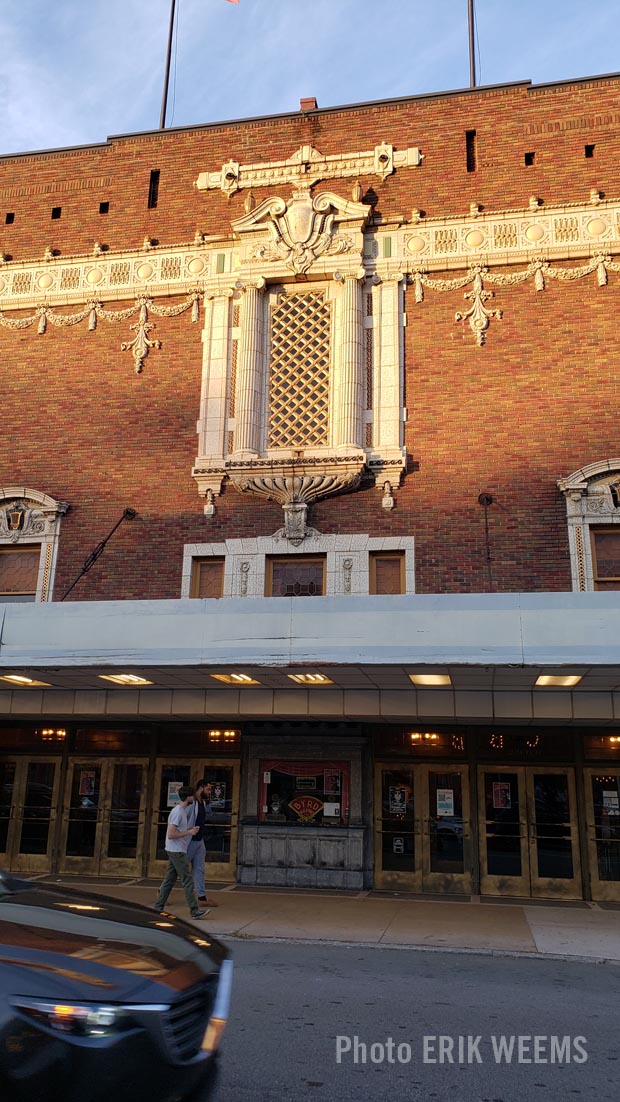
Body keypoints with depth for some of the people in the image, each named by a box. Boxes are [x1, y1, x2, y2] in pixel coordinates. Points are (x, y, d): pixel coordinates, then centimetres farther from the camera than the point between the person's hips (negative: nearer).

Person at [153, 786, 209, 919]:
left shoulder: (182, 810, 13)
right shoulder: (177, 812, -19)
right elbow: (171, 835, -23)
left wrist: (191, 829, 10)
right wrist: (189, 832, -17)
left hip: (175, 851, 10)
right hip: (177, 851, -10)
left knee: (169, 880, 12)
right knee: (187, 880, -7)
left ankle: (158, 907, 17)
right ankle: (194, 910, -6)